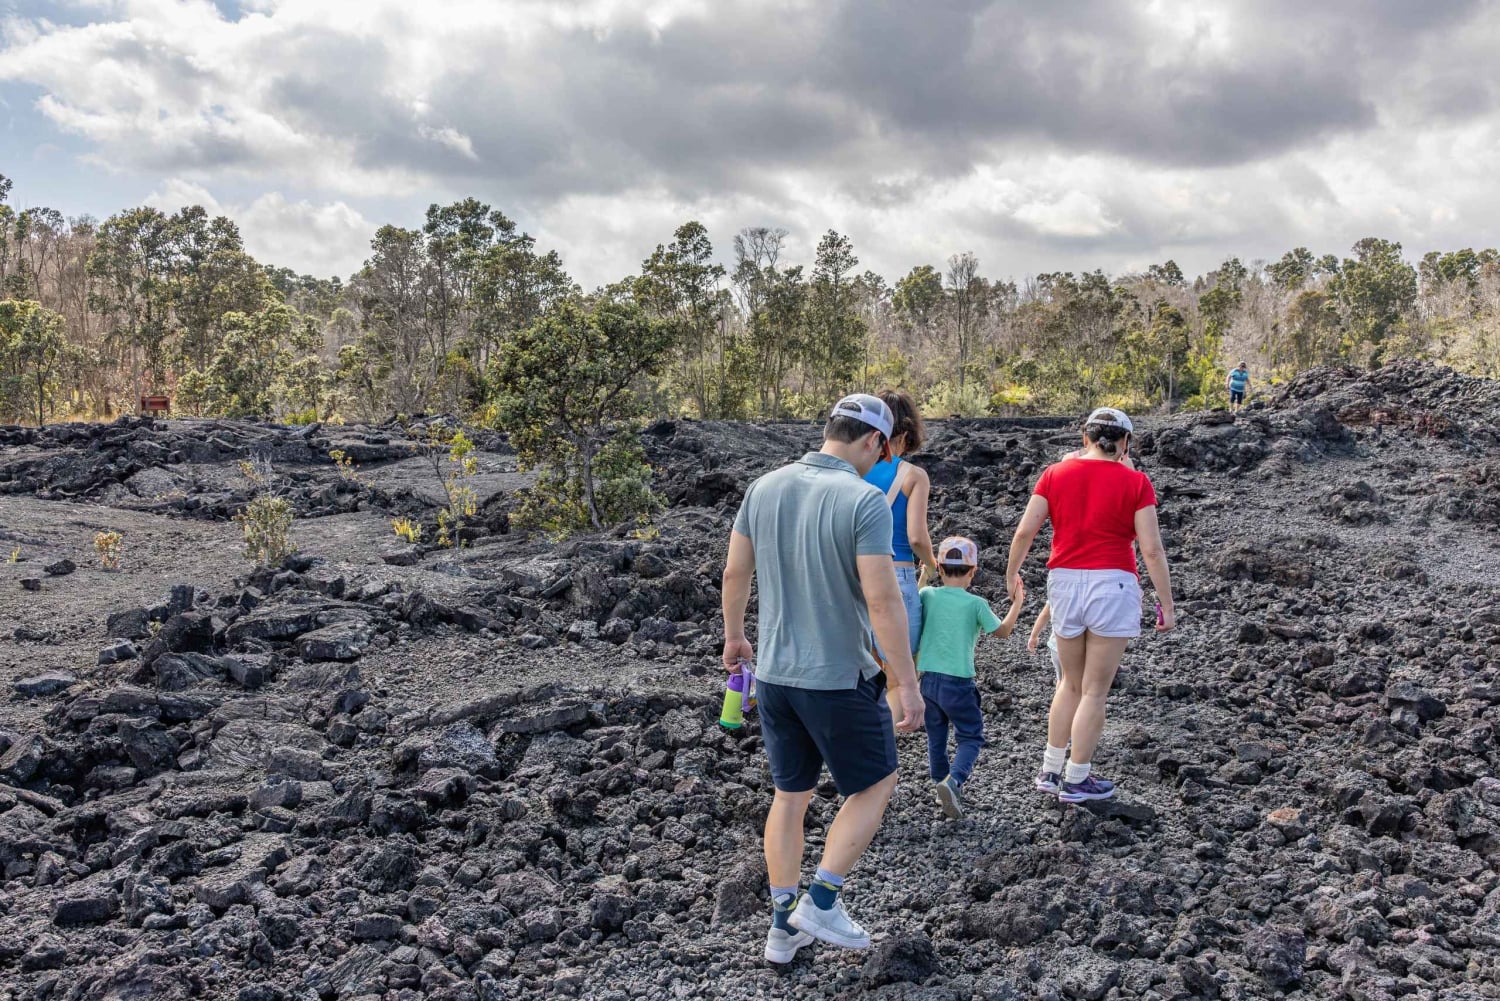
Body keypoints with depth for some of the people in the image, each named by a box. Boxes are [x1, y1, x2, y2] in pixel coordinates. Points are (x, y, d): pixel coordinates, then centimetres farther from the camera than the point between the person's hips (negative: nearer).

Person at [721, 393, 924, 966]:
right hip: (838, 679, -6)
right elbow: (883, 602, -22)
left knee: (791, 794, 19)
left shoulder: (765, 487, 0)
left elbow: (735, 572, 9)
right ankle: (821, 902, 12)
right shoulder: (866, 501, -19)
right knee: (874, 785, 16)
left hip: (774, 673, 6)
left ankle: (783, 925, 24)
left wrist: (734, 636, 24)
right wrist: (908, 684, -14)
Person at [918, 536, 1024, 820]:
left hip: (928, 679, 3)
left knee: (936, 737, 19)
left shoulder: (927, 595, -2)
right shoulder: (976, 604, -8)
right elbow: (1002, 631, 6)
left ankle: (940, 782, 24)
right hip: (958, 682, -3)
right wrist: (1017, 603, 21)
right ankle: (953, 780, -15)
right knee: (971, 737, 7)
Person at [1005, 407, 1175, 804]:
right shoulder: (1134, 482, -4)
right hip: (1112, 585, -3)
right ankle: (1076, 780, 14)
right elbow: (1151, 549, -7)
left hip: (1064, 582, 4)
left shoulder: (1055, 474, 3)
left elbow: (1024, 531, -1)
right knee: (1095, 691, 7)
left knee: (1071, 683, 20)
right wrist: (1167, 605, 0)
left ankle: (1050, 771, 25)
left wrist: (1011, 573, 15)